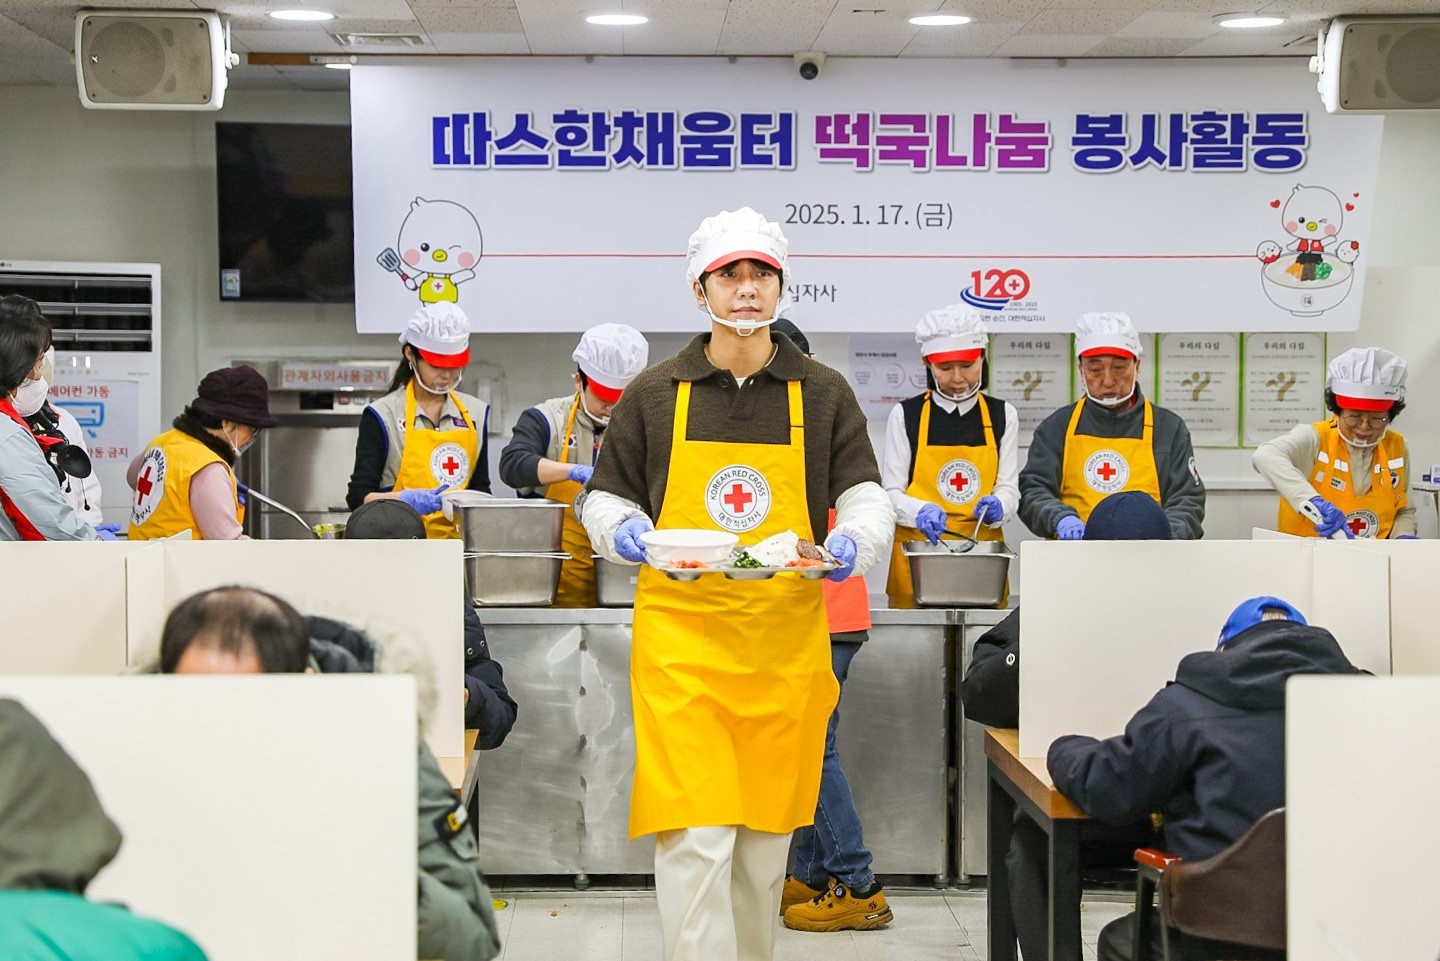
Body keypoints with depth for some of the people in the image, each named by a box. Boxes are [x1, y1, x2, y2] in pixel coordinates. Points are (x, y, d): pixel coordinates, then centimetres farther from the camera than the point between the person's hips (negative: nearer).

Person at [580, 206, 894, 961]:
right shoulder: (654, 395, 6)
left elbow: (866, 496, 8)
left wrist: (853, 542, -15)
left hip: (787, 641, 2)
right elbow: (605, 500, 12)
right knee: (694, 834, -12)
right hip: (681, 642, -2)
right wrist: (625, 534, -11)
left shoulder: (823, 394, 9)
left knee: (768, 827, 13)